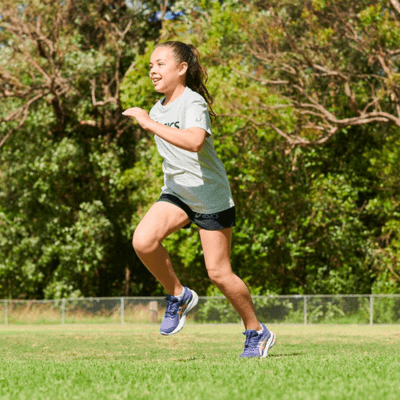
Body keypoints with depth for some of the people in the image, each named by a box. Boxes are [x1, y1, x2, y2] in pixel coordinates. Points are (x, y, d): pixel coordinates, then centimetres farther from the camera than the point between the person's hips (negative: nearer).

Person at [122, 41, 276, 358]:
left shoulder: (194, 104, -18)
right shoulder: (158, 109, 8)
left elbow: (194, 142, -40)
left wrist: (150, 124, -37)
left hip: (211, 197, -6)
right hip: (176, 192, 6)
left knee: (218, 272, -3)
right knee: (143, 241, -21)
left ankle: (257, 333, 18)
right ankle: (179, 296, 2)